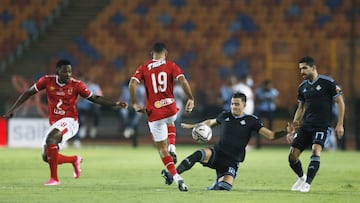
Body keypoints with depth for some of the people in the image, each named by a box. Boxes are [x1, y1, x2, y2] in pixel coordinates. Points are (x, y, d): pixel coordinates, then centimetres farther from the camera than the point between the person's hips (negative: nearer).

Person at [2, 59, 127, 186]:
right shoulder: (47, 81, -1)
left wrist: (115, 104, -6)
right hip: (54, 124, 5)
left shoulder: (76, 85, -6)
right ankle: (75, 160, 31)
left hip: (69, 121, -5)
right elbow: (29, 93, 9)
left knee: (50, 139, -32)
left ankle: (54, 179, -25)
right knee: (47, 157, 2)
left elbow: (94, 98, 2)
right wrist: (13, 109, 7)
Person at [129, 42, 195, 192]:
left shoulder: (143, 68, 4)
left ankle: (176, 177, -6)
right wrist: (191, 99, -7)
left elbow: (132, 84, -10)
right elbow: (183, 81, -13)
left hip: (154, 113, -1)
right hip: (171, 109, 1)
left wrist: (135, 104, -1)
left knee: (162, 149, 7)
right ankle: (172, 147, 15)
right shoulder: (171, 66, 3)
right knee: (170, 123, 39)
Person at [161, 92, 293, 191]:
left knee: (224, 187, -25)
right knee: (200, 154, -33)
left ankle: (216, 184, 14)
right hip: (217, 153, 1)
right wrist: (191, 126, 40)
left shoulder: (251, 121, 0)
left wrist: (285, 131, -25)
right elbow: (210, 122, 33)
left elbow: (270, 135, -7)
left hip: (232, 161, -1)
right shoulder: (225, 116, 11)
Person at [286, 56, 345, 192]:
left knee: (315, 150, -27)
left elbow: (340, 103, -3)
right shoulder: (302, 87, 10)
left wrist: (340, 124, -8)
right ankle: (301, 177, 26)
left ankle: (307, 183, -20)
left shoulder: (328, 82, -6)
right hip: (306, 125, 5)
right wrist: (294, 126, 13)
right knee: (292, 156, -2)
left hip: (321, 126, -5)